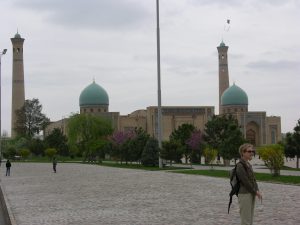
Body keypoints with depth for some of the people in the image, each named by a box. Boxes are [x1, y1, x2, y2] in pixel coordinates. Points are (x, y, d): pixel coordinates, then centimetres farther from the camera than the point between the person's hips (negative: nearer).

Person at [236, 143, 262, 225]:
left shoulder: (248, 165, 14)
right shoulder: (240, 165, -14)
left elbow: (253, 179, 14)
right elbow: (245, 181, -17)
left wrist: (257, 191, 0)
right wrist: (256, 192, -11)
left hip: (251, 194, 9)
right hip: (244, 194, -9)